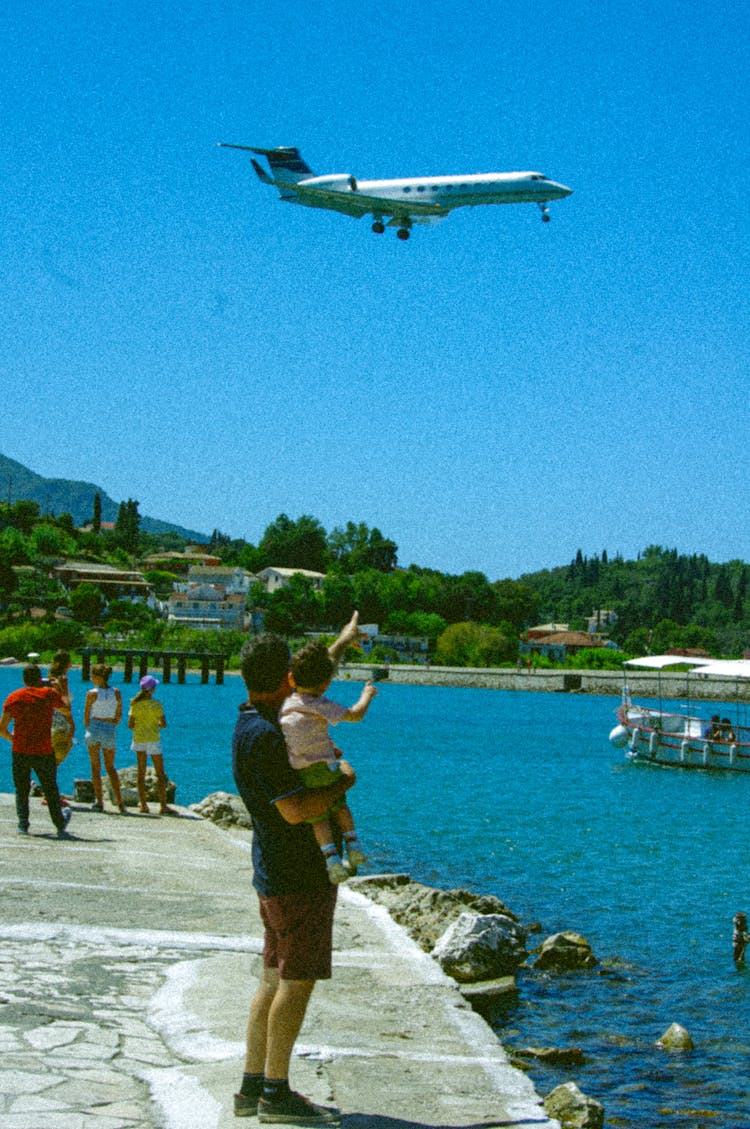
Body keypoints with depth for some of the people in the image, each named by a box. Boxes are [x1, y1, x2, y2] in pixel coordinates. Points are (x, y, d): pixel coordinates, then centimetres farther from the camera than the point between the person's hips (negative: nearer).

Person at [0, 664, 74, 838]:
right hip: (44, 752, -1)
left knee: (21, 790, 13)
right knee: (51, 790, 8)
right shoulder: (49, 694, -4)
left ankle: (23, 823, 5)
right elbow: (67, 711, 13)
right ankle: (60, 826, 13)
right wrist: (62, 691, 24)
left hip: (20, 752, 1)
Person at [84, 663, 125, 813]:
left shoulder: (92, 694, -9)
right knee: (111, 767, 13)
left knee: (95, 767, 6)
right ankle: (119, 801, 2)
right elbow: (119, 715, 5)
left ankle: (99, 802, 3)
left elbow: (86, 716, -3)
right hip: (110, 730, 3)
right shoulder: (116, 693, 0)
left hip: (94, 728, -3)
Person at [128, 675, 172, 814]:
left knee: (141, 774, 10)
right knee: (160, 774, 2)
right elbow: (164, 724, -10)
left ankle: (143, 804, 7)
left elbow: (130, 725, -1)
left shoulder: (135, 704, -2)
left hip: (139, 739, 3)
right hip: (153, 740, -3)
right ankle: (163, 806, -3)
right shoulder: (156, 704, -11)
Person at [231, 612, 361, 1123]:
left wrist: (341, 645, 39)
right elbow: (296, 810, -27)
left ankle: (254, 1085, 17)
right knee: (297, 981, -5)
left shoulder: (255, 721, 10)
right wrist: (344, 780, -13)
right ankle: (275, 1094, 0)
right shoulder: (265, 736, -21)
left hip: (277, 874, 10)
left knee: (276, 979, 13)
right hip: (299, 875, -10)